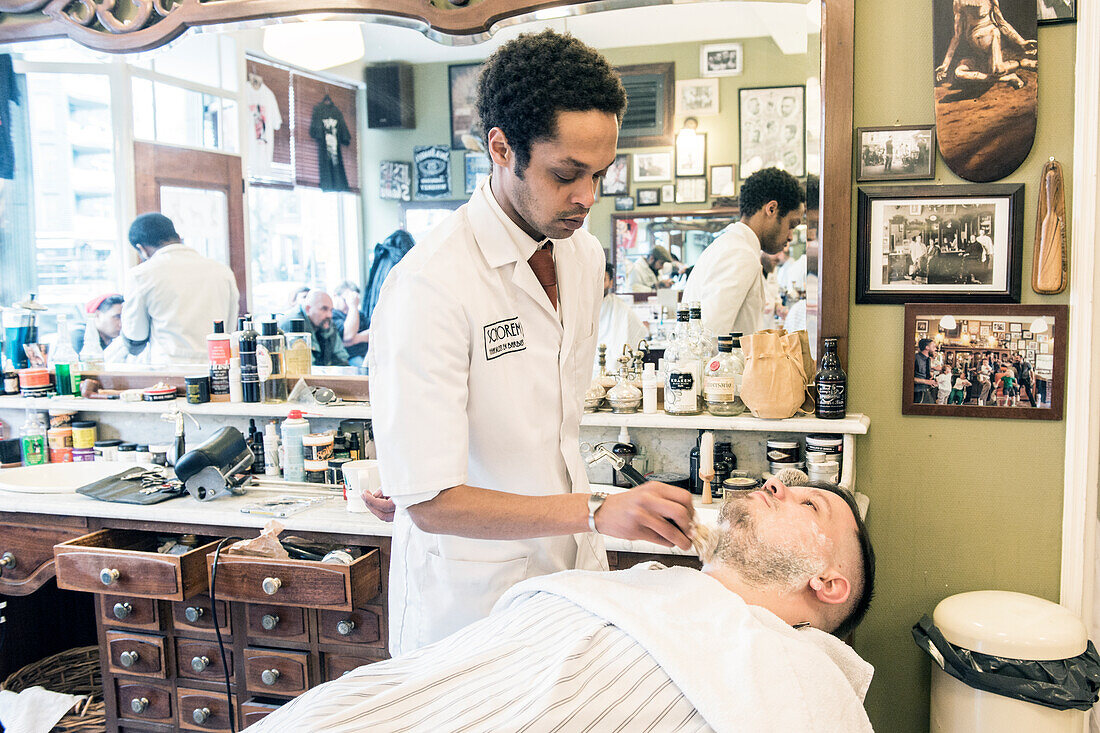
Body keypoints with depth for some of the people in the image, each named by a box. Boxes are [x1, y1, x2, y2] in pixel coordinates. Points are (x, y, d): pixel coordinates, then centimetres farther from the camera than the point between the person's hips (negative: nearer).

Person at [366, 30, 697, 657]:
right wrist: (598, 512, -34)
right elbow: (432, 502, -24)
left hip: (574, 569, 6)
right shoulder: (429, 286, -23)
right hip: (475, 600, -6)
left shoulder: (586, 256, 2)